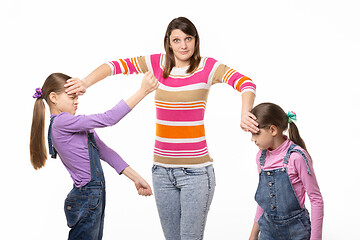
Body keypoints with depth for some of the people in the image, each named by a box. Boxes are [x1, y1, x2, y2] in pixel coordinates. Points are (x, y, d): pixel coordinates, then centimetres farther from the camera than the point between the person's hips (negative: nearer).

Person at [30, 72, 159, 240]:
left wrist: (136, 178, 7)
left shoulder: (76, 125, 13)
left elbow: (104, 151, 11)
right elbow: (109, 119, -21)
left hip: (95, 197, 10)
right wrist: (143, 91, -17)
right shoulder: (62, 122, -17)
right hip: (85, 199, -10)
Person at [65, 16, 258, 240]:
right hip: (162, 169, 4)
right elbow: (117, 65, 3)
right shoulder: (158, 63, 6)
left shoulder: (207, 67, -5)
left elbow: (246, 83, -17)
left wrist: (244, 113, -36)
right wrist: (86, 83, -13)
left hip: (196, 171, -4)